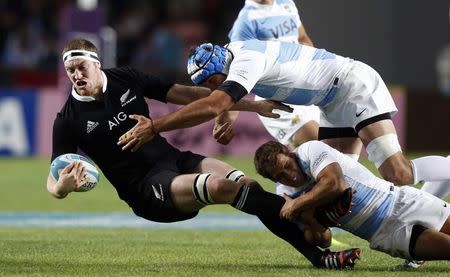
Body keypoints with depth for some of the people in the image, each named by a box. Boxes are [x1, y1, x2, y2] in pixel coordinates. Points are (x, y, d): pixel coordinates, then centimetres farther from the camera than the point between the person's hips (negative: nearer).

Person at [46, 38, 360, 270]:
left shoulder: (126, 78, 5)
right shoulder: (68, 121, -6)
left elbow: (187, 95, 11)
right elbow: (54, 182, -7)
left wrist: (254, 105, 8)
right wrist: (64, 187, -34)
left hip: (175, 160, 5)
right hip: (147, 189, -5)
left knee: (246, 184, -21)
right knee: (219, 186, -31)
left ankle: (317, 254, -23)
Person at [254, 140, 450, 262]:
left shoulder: (310, 150, -7)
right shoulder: (294, 197, 8)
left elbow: (336, 184, -22)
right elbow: (322, 239, 6)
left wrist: (297, 205, -13)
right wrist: (308, 220, -15)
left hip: (401, 204, -3)